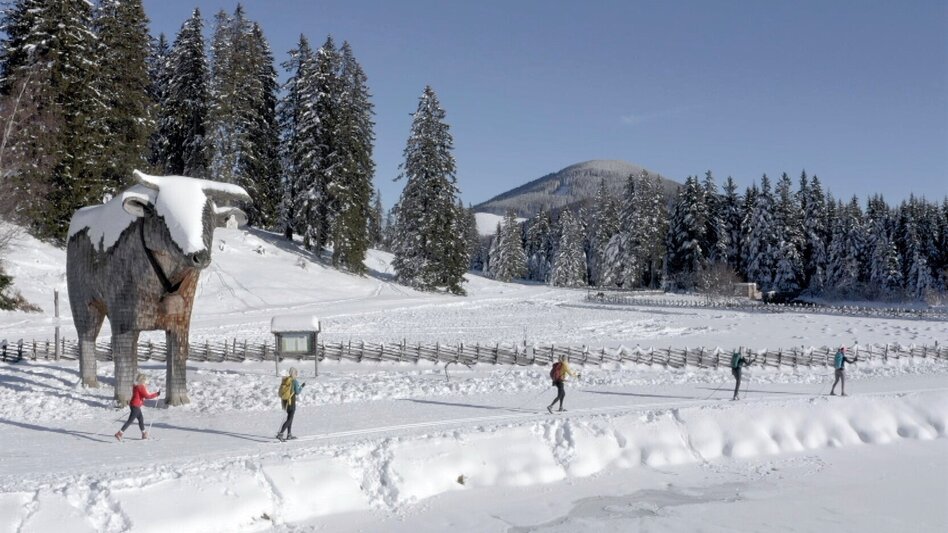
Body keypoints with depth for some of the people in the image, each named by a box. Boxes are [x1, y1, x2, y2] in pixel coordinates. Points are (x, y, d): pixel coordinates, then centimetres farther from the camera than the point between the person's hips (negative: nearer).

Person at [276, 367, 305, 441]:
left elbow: (281, 391, 8)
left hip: (284, 401, 7)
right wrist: (302, 386, 3)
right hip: (291, 402, -7)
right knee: (289, 419, -2)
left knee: (290, 417, 20)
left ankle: (289, 435, 25)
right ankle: (280, 434, -14)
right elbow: (297, 392, -11)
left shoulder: (284, 380, 4)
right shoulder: (295, 381, -13)